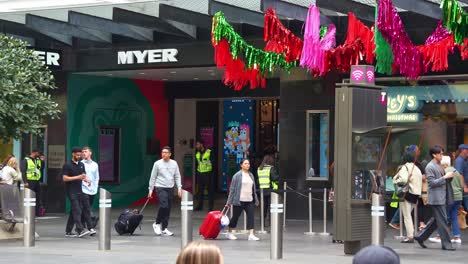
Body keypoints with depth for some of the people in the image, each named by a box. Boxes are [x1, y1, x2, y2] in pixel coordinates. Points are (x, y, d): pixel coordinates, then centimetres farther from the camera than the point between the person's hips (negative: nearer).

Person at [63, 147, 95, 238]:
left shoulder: (81, 165, 15)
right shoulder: (67, 165, -6)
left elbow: (84, 175, 19)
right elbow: (65, 178, -12)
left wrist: (87, 180, -6)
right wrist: (77, 177, -19)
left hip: (79, 191, 7)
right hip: (71, 192, -7)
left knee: (74, 212, 8)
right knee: (77, 210, -15)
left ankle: (68, 231, 13)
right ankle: (80, 230, -22)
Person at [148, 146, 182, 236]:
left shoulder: (174, 163, 7)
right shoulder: (157, 164, -2)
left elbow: (177, 176, 11)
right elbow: (153, 177, 3)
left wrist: (179, 187, 1)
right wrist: (150, 189, 1)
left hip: (170, 188, 4)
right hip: (160, 188, -4)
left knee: (168, 209, 4)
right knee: (164, 205, -20)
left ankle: (164, 229, 12)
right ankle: (157, 223, -1)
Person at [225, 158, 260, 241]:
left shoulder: (251, 175, 12)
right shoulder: (237, 175, -5)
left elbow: (253, 188, 18)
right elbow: (232, 189, -4)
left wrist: (256, 199, 16)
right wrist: (229, 201, -5)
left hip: (249, 200, 5)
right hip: (239, 200, -5)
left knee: (251, 216, -6)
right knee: (235, 216, 6)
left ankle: (251, 234, -7)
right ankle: (229, 233, 22)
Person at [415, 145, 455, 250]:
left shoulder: (439, 166, 17)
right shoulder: (430, 167, -12)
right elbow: (432, 182, -18)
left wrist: (449, 176, 8)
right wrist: (445, 177, -19)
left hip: (442, 197, 10)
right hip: (436, 198, -10)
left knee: (437, 221, 14)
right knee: (443, 221, -7)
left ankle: (420, 237, 21)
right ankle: (446, 244, -2)